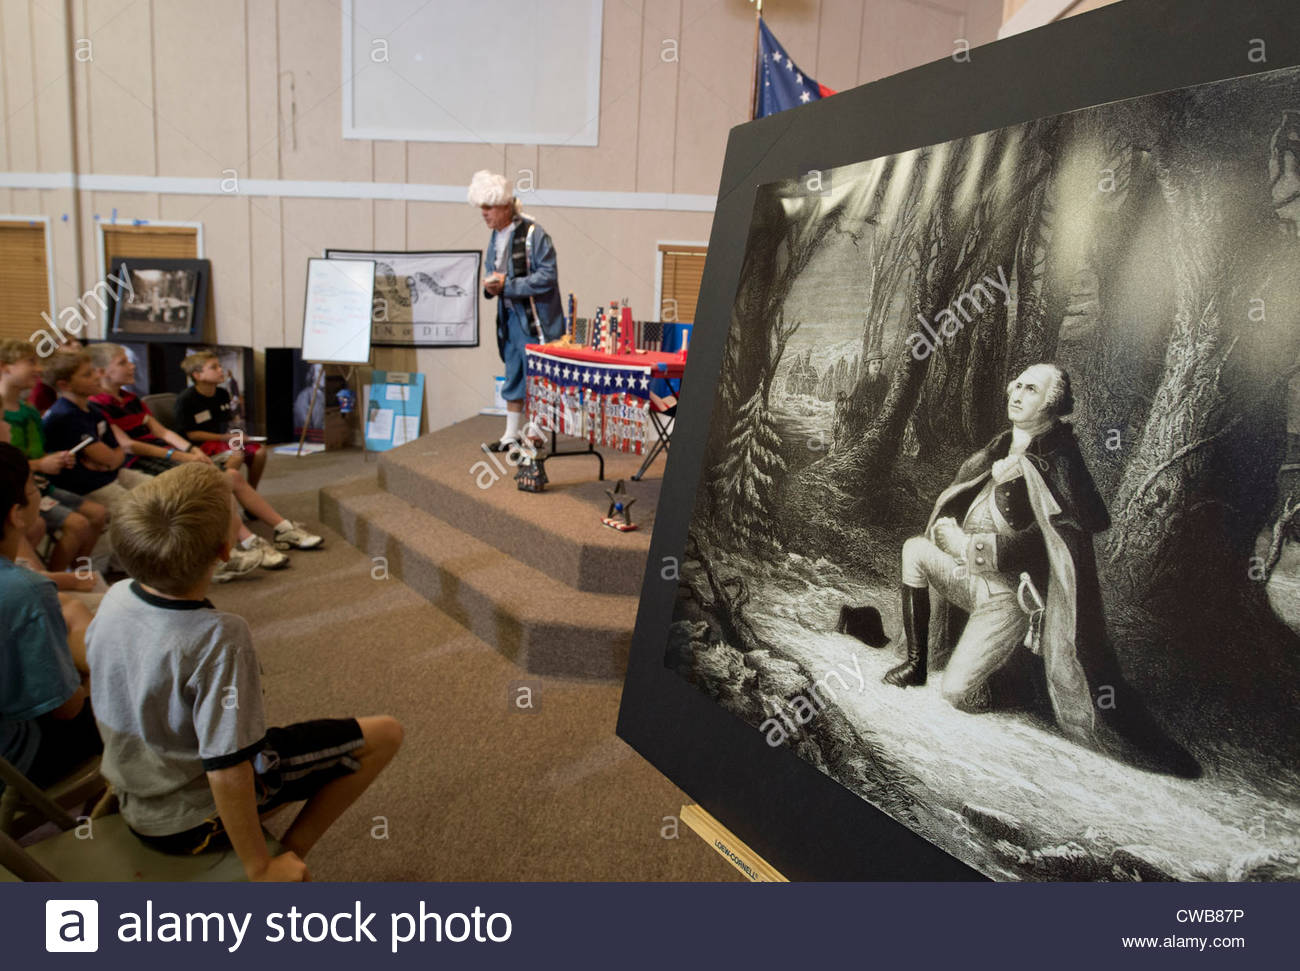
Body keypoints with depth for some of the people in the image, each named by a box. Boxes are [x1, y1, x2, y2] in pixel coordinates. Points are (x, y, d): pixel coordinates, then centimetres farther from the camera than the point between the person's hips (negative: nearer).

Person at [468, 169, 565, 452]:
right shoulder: (495, 236, 10)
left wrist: (506, 285, -20)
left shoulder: (533, 234, -14)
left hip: (535, 318, -8)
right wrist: (490, 284, -2)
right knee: (514, 377, 15)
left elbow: (548, 276, -19)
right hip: (510, 317, 8)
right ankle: (512, 435, 24)